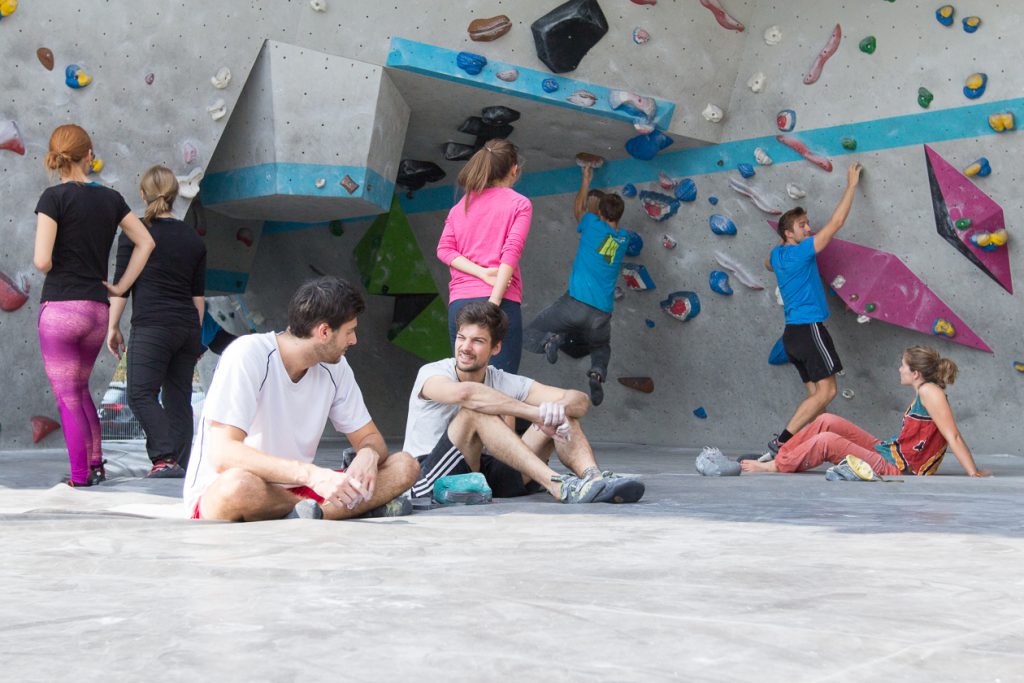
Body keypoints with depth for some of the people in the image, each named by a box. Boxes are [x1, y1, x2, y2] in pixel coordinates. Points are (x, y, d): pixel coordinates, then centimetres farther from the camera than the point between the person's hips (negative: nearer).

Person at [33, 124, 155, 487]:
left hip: (60, 306, -5)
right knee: (79, 388, 23)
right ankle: (96, 464, 24)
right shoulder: (110, 198, 6)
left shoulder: (54, 197, -8)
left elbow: (42, 261, -15)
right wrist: (120, 287, 11)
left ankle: (80, 476, 8)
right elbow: (145, 242, 12)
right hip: (98, 309, 5)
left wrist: (48, 269, 7)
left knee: (67, 396, 5)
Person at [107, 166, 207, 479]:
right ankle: (180, 466, 8)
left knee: (141, 394, -5)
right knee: (179, 398, 9)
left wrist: (113, 327, 5)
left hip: (152, 327, -5)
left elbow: (121, 285, -2)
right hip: (187, 327, 5)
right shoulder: (193, 239, 12)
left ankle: (165, 459, -19)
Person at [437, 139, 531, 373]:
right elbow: (511, 252, -7)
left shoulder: (461, 206, 19)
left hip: (459, 302, 4)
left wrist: (483, 273, -3)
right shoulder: (519, 204, 6)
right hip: (501, 301, -4)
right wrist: (494, 302, -13)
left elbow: (444, 249, 6)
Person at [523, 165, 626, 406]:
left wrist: (586, 180, 38)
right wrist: (598, 199, 40)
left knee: (531, 336, 11)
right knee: (601, 348, 31)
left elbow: (579, 208, 24)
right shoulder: (623, 240, 12)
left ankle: (552, 339, -25)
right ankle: (598, 372, -6)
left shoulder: (594, 225, 2)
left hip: (575, 304, -3)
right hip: (601, 315, 3)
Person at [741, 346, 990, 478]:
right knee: (826, 421, 5)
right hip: (887, 452, 10)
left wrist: (974, 473, -20)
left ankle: (777, 467, -3)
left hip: (893, 468, -10)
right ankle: (778, 455, 9)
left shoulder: (930, 391, -17)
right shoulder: (923, 393, 12)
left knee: (827, 441, -19)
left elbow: (953, 436, -19)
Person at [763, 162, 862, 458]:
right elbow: (836, 222, -11)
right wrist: (851, 185, -3)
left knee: (815, 393, 8)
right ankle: (781, 442, -15)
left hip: (793, 333, 9)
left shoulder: (777, 254, 11)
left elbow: (768, 264, 39)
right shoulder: (801, 252, -12)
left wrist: (782, 240, 29)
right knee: (826, 391, -9)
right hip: (809, 329, -9)